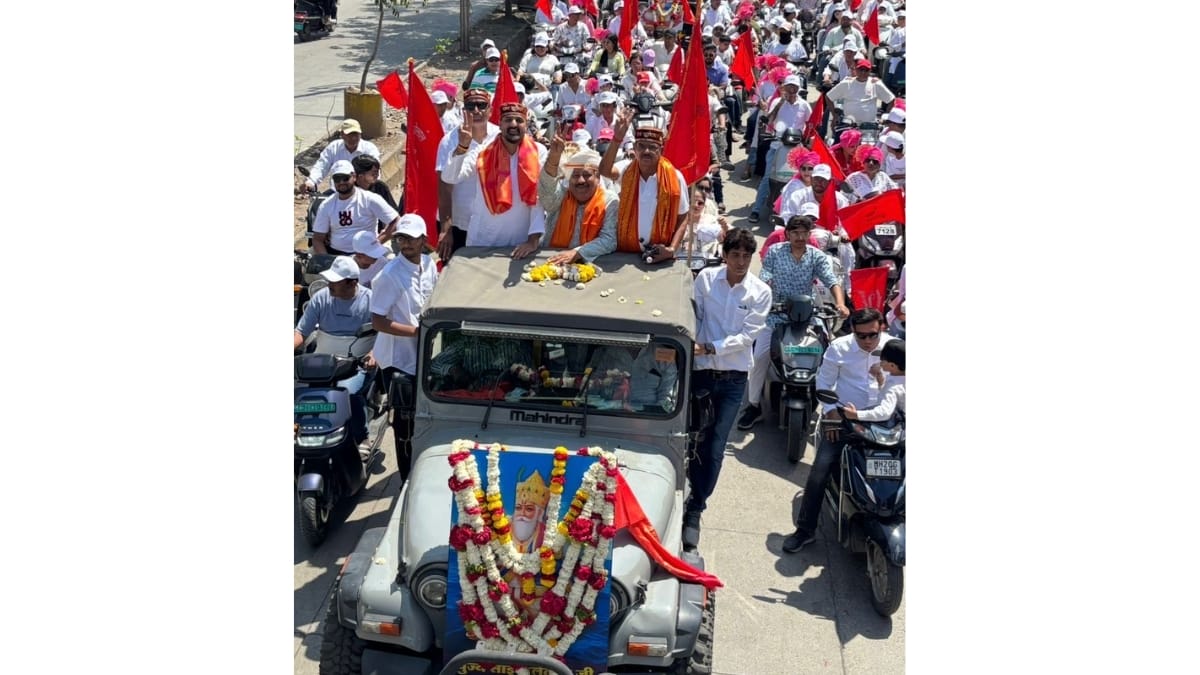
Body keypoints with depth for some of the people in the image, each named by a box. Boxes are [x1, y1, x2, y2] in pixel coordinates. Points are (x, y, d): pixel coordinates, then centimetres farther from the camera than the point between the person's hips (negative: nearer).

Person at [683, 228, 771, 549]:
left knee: (714, 449, -2)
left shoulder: (761, 292, -3)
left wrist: (710, 347, -19)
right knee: (694, 442, 4)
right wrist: (689, 347, -16)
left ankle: (694, 510, 9)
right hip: (700, 371, 1)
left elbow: (747, 335, -9)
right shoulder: (705, 279, -1)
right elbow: (692, 318, -1)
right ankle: (698, 494, 26)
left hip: (733, 377, 0)